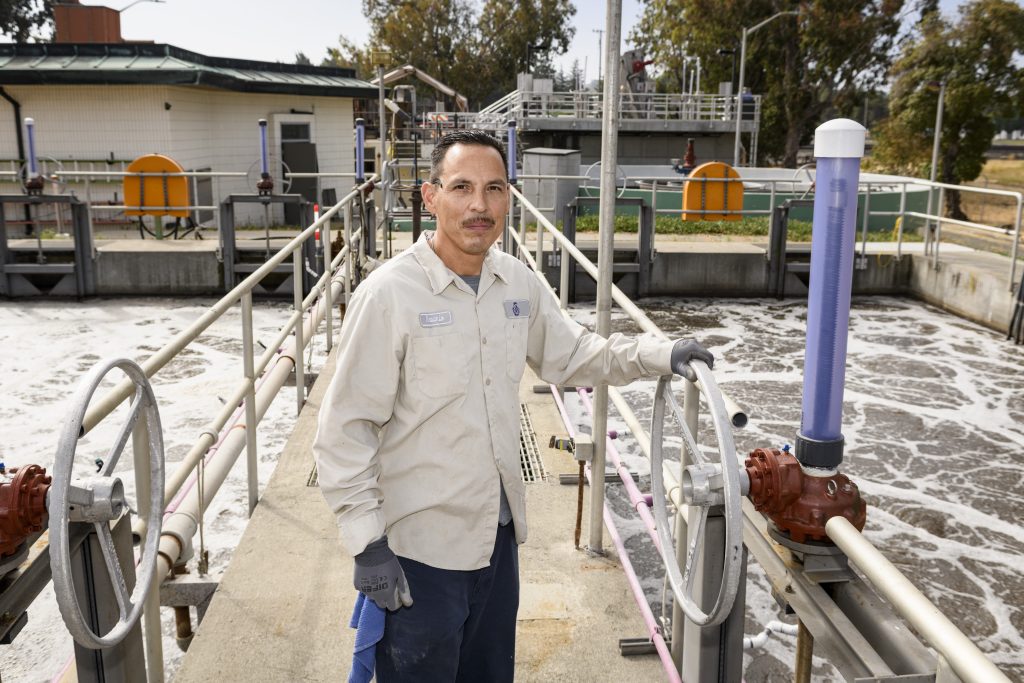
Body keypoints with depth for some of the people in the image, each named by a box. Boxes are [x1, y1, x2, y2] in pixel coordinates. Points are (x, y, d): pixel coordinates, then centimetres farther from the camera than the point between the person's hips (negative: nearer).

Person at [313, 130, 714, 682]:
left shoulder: (518, 282, -1)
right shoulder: (389, 293, -19)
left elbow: (568, 355, 14)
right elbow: (345, 428, -16)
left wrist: (658, 355, 2)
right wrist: (367, 543, -17)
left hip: (498, 530, 6)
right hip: (420, 543, -6)